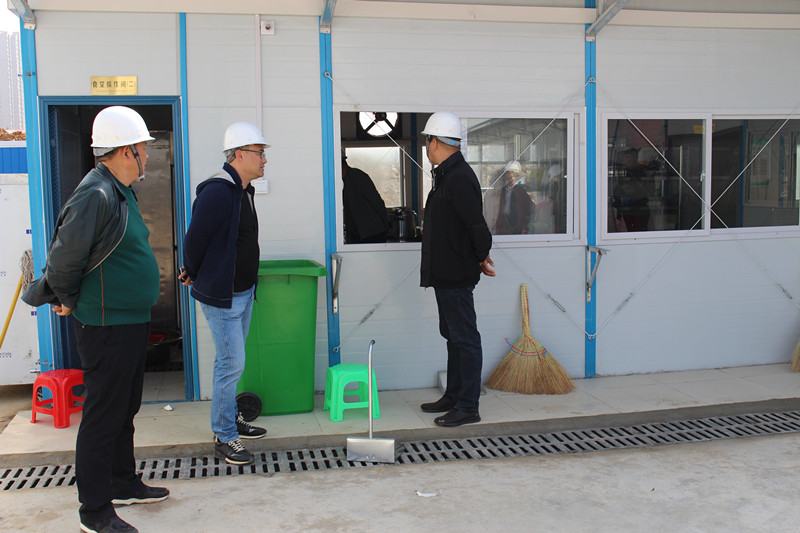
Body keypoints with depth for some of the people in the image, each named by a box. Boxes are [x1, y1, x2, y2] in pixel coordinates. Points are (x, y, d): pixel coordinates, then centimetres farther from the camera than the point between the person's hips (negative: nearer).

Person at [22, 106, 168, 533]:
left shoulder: (121, 192, 12)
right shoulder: (95, 196, -21)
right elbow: (63, 257, -21)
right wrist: (68, 302, -7)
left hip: (131, 322, 10)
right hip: (106, 326, -10)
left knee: (125, 409, 20)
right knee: (103, 416, -1)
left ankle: (123, 485, 35)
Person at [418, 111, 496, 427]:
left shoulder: (458, 177, -19)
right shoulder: (447, 174, 15)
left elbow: (477, 224, -24)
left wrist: (481, 258, -11)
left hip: (457, 275, -11)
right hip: (446, 272, 11)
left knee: (465, 338, -4)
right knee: (453, 336, 17)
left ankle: (468, 407, 3)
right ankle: (453, 397, 29)